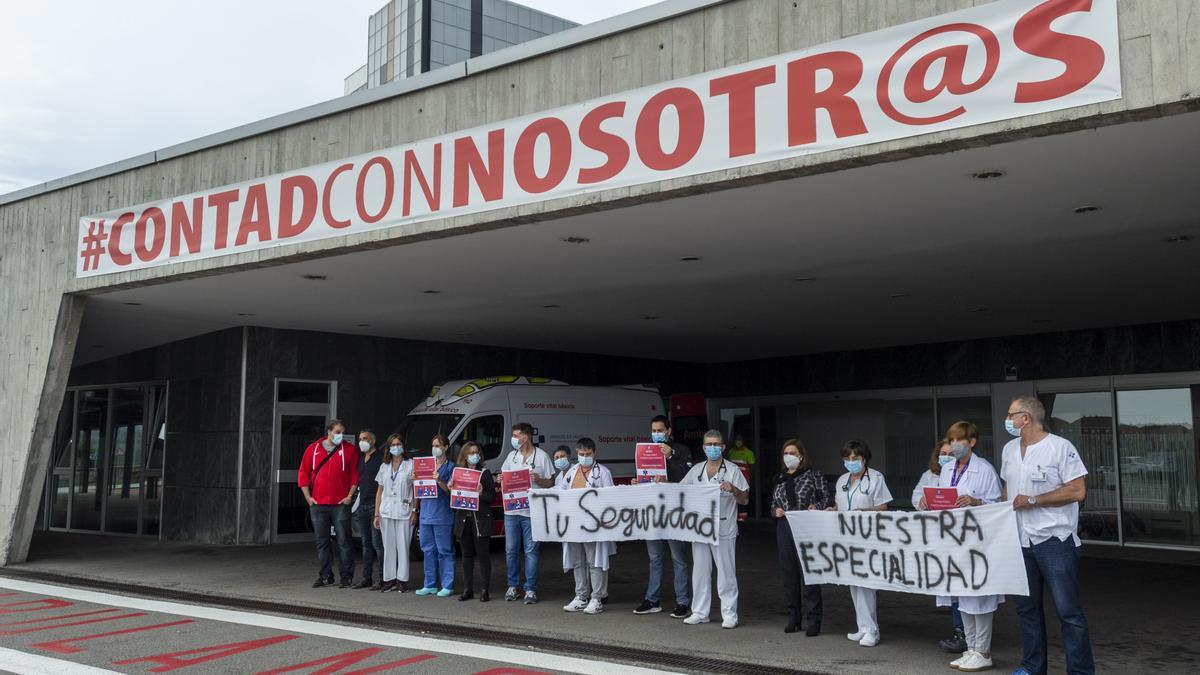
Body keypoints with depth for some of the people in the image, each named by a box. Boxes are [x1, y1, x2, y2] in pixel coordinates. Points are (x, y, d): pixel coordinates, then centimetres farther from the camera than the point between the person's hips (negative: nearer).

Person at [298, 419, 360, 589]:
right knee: (321, 541, 8)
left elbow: (355, 475, 3)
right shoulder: (313, 449, 8)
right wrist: (308, 497, 3)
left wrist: (350, 495, -5)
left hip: (340, 504, -2)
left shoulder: (349, 450, 3)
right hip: (318, 504, 3)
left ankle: (347, 576, 5)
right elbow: (303, 474, 10)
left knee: (343, 541, -2)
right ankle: (325, 576, 18)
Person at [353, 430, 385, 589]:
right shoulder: (360, 458, 16)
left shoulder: (381, 457, -7)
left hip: (376, 504, -7)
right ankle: (366, 578, 17)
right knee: (366, 543, 11)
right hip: (363, 504, 7)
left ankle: (384, 579, -5)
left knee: (377, 543, -8)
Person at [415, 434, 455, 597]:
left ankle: (447, 586, 1)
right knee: (428, 550, 9)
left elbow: (450, 490, -7)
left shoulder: (450, 467, -1)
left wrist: (440, 481, -22)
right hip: (426, 512, 6)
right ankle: (430, 585, 17)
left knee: (444, 550, -3)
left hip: (442, 514, -6)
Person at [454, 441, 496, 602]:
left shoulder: (485, 473, 0)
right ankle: (467, 590, 16)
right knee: (467, 555, 9)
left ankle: (484, 590, 4)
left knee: (483, 555, -1)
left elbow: (492, 497, -3)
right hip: (463, 519, 4)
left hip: (481, 520, -4)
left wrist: (481, 493, -21)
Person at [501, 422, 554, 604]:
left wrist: (538, 480, -18)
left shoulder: (542, 456, 0)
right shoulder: (511, 456, 13)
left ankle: (530, 589, 5)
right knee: (511, 550, 7)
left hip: (531, 510, -4)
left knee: (531, 551, -1)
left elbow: (551, 483, 1)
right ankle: (512, 586, 19)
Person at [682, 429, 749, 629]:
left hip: (724, 530, -4)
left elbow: (745, 500, -1)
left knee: (726, 572, -1)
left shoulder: (732, 470, 0)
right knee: (700, 571, 9)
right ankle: (700, 612, 18)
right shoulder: (696, 470, 13)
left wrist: (733, 489, -20)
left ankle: (729, 614, 6)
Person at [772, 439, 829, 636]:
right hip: (785, 529, 5)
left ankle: (813, 621, 1)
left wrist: (815, 508, -16)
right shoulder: (780, 478, 14)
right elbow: (773, 504, 22)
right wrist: (776, 511, 1)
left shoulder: (813, 475, -1)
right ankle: (793, 618, 19)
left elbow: (826, 498, 1)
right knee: (789, 575, 9)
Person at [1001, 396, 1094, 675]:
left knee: (1068, 611, -4)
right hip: (1020, 540, 7)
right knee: (1026, 608, 13)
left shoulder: (1060, 447, -10)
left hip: (1054, 540, -7)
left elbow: (1077, 491, -15)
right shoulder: (1009, 449, 12)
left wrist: (1033, 500, -16)